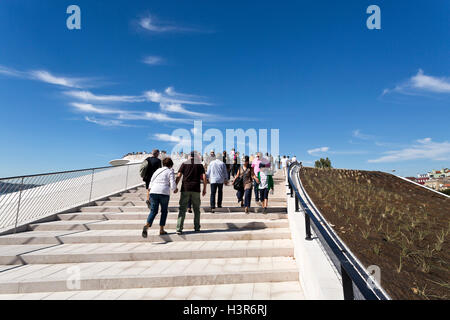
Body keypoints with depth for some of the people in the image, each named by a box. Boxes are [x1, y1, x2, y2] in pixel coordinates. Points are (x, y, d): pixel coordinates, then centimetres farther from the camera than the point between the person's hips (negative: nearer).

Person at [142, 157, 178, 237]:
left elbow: (151, 182, 18)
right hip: (164, 192, -4)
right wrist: (175, 190, 15)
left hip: (153, 192, 4)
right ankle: (161, 230, 13)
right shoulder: (170, 172, 5)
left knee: (153, 211, 7)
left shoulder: (157, 170, 21)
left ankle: (147, 225, -16)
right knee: (164, 211, 13)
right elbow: (173, 184, -4)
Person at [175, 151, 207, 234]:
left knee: (182, 209, 1)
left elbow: (178, 176, -1)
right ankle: (197, 227, 19)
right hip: (196, 189, 1)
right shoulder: (200, 165, 9)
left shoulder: (184, 164, 8)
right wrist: (204, 188, 7)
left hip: (185, 188, 0)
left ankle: (179, 229, -5)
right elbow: (204, 177, 0)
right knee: (196, 209, 13)